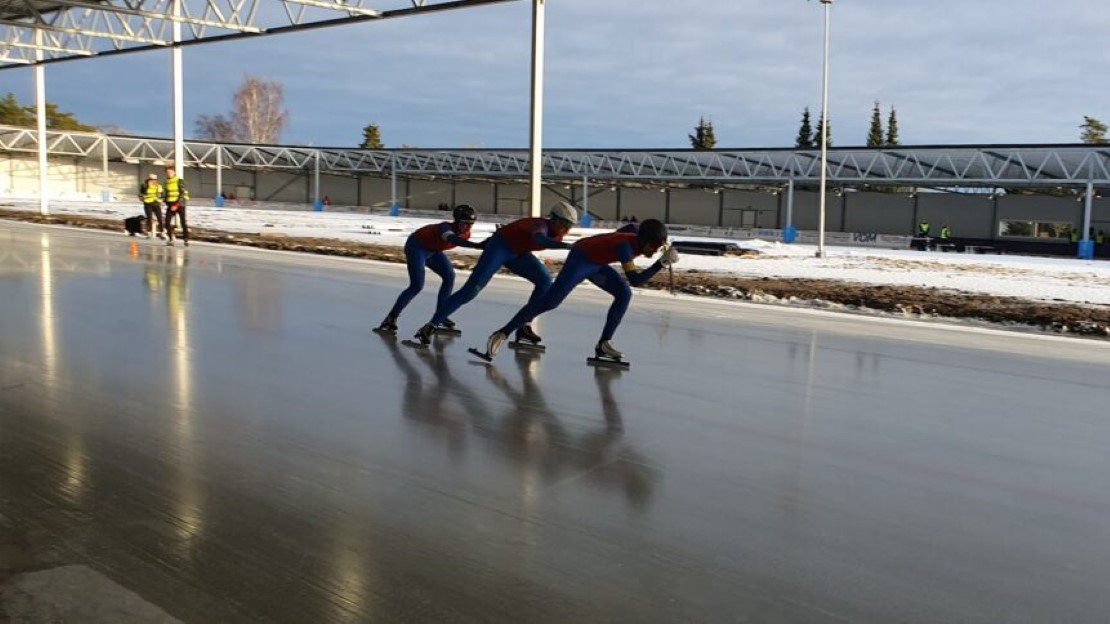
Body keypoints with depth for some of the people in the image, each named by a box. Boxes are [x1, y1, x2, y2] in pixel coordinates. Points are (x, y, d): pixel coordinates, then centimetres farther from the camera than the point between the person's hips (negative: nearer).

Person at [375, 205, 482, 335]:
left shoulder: (465, 234, -13)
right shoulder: (446, 227, -37)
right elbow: (453, 239, -62)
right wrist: (476, 245, -73)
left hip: (433, 250, 8)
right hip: (416, 246, -8)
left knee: (449, 276, 0)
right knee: (417, 286, -19)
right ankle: (391, 319, -11)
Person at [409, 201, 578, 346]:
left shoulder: (557, 233, -6)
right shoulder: (541, 225, -30)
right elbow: (540, 240, -56)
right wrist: (566, 246, -70)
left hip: (518, 253, 8)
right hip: (499, 247, -8)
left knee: (545, 282, -8)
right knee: (470, 290, -16)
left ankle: (524, 326, 1)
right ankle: (431, 326, -13)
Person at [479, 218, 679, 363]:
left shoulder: (639, 240, -8)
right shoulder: (626, 246, -34)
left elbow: (626, 229, 16)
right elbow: (635, 280, -42)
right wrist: (661, 263, -44)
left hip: (596, 262, 9)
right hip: (580, 258, -9)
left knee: (624, 293, -4)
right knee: (550, 301, -16)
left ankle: (604, 344, -1)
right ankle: (503, 333, -12)